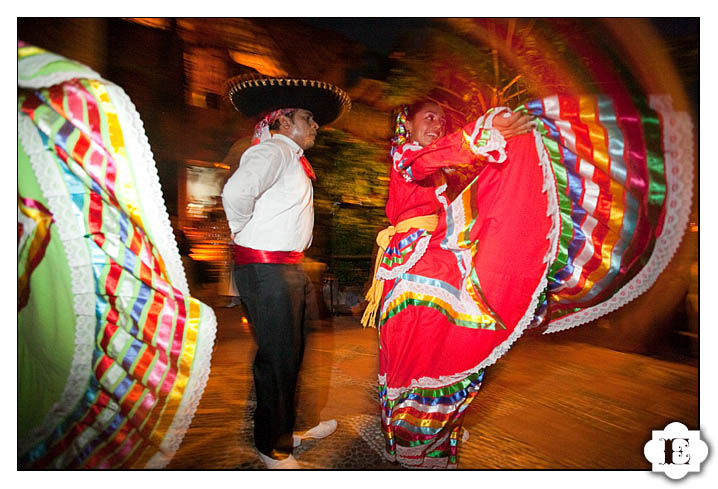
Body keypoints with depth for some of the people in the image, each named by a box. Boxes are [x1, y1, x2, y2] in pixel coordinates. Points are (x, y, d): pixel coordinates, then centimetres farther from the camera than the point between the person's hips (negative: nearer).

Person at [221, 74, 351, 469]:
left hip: (290, 268, 10)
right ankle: (272, 449, 20)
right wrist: (242, 231, -14)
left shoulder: (291, 157, 19)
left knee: (292, 352, 19)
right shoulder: (273, 150, -12)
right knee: (276, 357, 0)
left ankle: (287, 429, 38)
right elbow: (236, 192, -30)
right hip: (267, 269, -10)